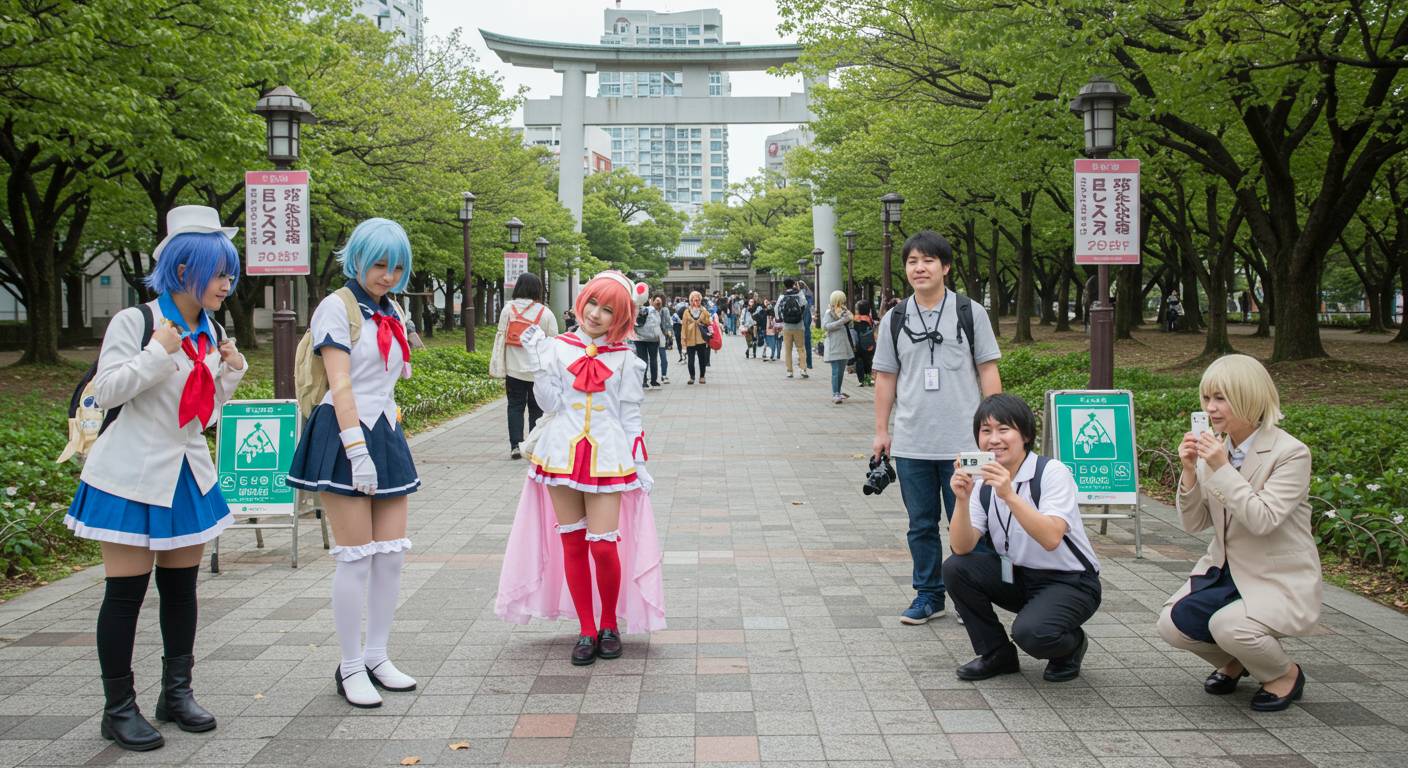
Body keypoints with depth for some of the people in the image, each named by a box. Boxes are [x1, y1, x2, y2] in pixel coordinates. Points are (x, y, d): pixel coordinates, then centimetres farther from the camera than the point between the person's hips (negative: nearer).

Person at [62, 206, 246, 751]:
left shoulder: (213, 333, 9)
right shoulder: (135, 322, -10)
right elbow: (106, 390, -15)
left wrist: (232, 371, -1)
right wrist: (159, 353, -22)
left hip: (188, 475, 6)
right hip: (133, 475, -6)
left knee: (181, 585, 11)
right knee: (126, 591, -2)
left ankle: (177, 693, 24)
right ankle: (118, 709, 8)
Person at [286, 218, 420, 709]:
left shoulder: (391, 313, 15)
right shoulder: (338, 307, -7)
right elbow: (340, 385, -16)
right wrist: (357, 451, -22)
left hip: (386, 435, 7)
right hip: (344, 436, -7)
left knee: (392, 553, 7)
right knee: (356, 556, -4)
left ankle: (377, 657, 19)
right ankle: (351, 668, 7)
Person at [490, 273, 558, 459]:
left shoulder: (508, 309, -1)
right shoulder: (545, 313, -5)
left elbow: (500, 339, -1)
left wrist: (501, 371, 3)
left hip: (514, 369, 1)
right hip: (539, 371, -1)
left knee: (515, 406, 10)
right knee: (536, 409, 8)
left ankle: (515, 445, 3)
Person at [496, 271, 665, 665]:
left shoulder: (623, 358, 3)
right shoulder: (558, 348, 3)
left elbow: (630, 415, 6)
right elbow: (551, 404, -1)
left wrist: (639, 463, 3)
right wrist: (541, 364, -10)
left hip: (607, 458, -1)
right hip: (563, 453, 2)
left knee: (604, 546, -8)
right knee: (573, 544, 6)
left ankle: (609, 623, 15)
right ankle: (586, 629, 17)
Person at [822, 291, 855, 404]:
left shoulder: (844, 311, 18)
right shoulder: (829, 312, -5)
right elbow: (826, 326, -18)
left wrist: (850, 320, 5)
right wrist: (841, 321, -24)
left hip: (845, 345, 8)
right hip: (835, 346, -7)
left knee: (841, 370, 11)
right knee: (836, 370, -10)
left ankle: (838, 392, 20)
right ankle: (835, 394, -11)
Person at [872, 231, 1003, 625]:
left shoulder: (970, 312, 1)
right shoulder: (894, 319, 7)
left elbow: (988, 370, 2)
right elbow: (885, 377, 11)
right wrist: (880, 431, 8)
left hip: (963, 442, -2)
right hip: (911, 443, 2)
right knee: (921, 525, 11)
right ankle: (928, 595, 23)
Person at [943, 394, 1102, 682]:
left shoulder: (1052, 472, -18)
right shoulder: (982, 481, -2)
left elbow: (1051, 539, -32)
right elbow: (962, 548, -11)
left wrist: (1009, 495, -41)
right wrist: (962, 499, -27)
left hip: (1070, 582, -6)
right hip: (1017, 576, 6)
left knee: (1031, 632, -31)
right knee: (955, 568, -16)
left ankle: (1072, 645, 7)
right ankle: (997, 654, 4)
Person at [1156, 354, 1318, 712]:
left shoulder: (1290, 452, -16)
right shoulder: (1214, 448, 0)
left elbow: (1263, 520, -27)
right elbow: (1194, 523, 0)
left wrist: (1222, 468, -28)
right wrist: (1190, 471, -15)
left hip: (1279, 580, -6)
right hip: (1225, 570, 6)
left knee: (1228, 625, -30)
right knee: (1171, 623, -13)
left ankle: (1286, 675, 4)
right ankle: (1233, 662, 19)